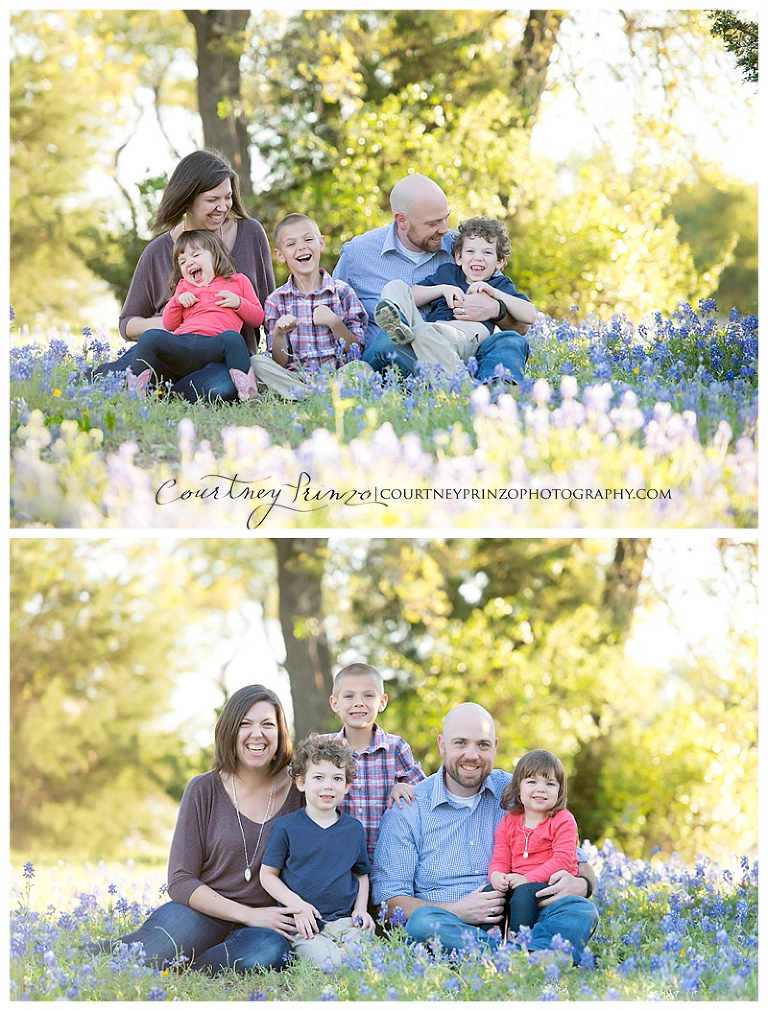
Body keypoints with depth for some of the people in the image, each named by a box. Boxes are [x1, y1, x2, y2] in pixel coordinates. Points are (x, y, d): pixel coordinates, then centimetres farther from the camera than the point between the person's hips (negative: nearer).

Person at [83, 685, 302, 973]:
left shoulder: (298, 788, 3)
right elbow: (180, 881, -4)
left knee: (272, 950, -37)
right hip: (204, 914, -1)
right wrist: (248, 914, -15)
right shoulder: (205, 790, -1)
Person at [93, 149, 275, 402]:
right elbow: (127, 323, 12)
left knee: (219, 388, -39)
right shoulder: (159, 252, 4)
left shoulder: (250, 233, 7)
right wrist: (162, 323, -10)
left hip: (229, 357, 2)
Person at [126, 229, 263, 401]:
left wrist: (238, 303, 5)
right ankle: (140, 382, -26)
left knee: (232, 338, -37)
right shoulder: (183, 286, 34)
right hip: (181, 345, 3)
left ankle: (244, 385, -48)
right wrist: (177, 300, 11)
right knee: (149, 337, -24)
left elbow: (258, 318, 23)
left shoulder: (238, 281, 26)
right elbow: (169, 325, 28)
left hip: (213, 344, -3)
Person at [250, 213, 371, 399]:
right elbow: (280, 363, 2)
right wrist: (278, 334, -17)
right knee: (257, 363, -26)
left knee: (363, 368, -31)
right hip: (294, 376, 1)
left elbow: (357, 351, 3)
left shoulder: (342, 292, 6)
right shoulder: (276, 301, 7)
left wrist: (334, 323, -12)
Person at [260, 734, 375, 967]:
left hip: (345, 921, 3)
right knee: (325, 961, -31)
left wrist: (360, 909, 6)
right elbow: (268, 874, 6)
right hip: (305, 926, -3)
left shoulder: (354, 829, 13)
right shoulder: (286, 828, 3)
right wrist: (297, 905, -8)